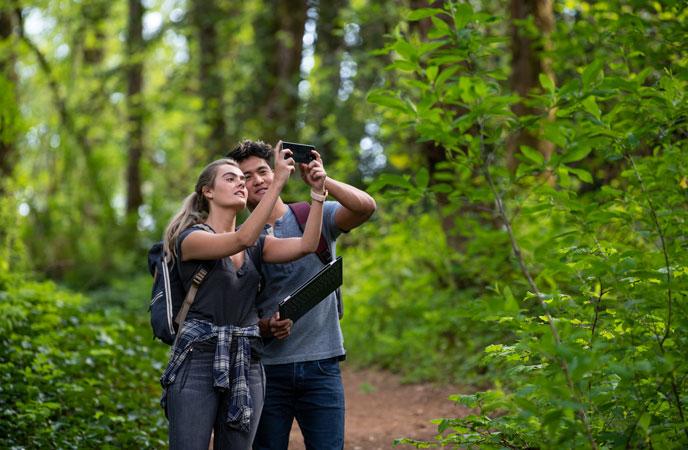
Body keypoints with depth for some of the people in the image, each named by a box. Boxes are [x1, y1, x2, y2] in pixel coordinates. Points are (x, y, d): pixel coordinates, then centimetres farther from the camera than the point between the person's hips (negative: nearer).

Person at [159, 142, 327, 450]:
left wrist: (318, 191, -12)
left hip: (246, 365, 6)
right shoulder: (190, 238, -3)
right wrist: (278, 181, -21)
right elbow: (243, 239, -20)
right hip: (198, 359, -5)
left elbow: (306, 245, -2)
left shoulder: (257, 245, 15)